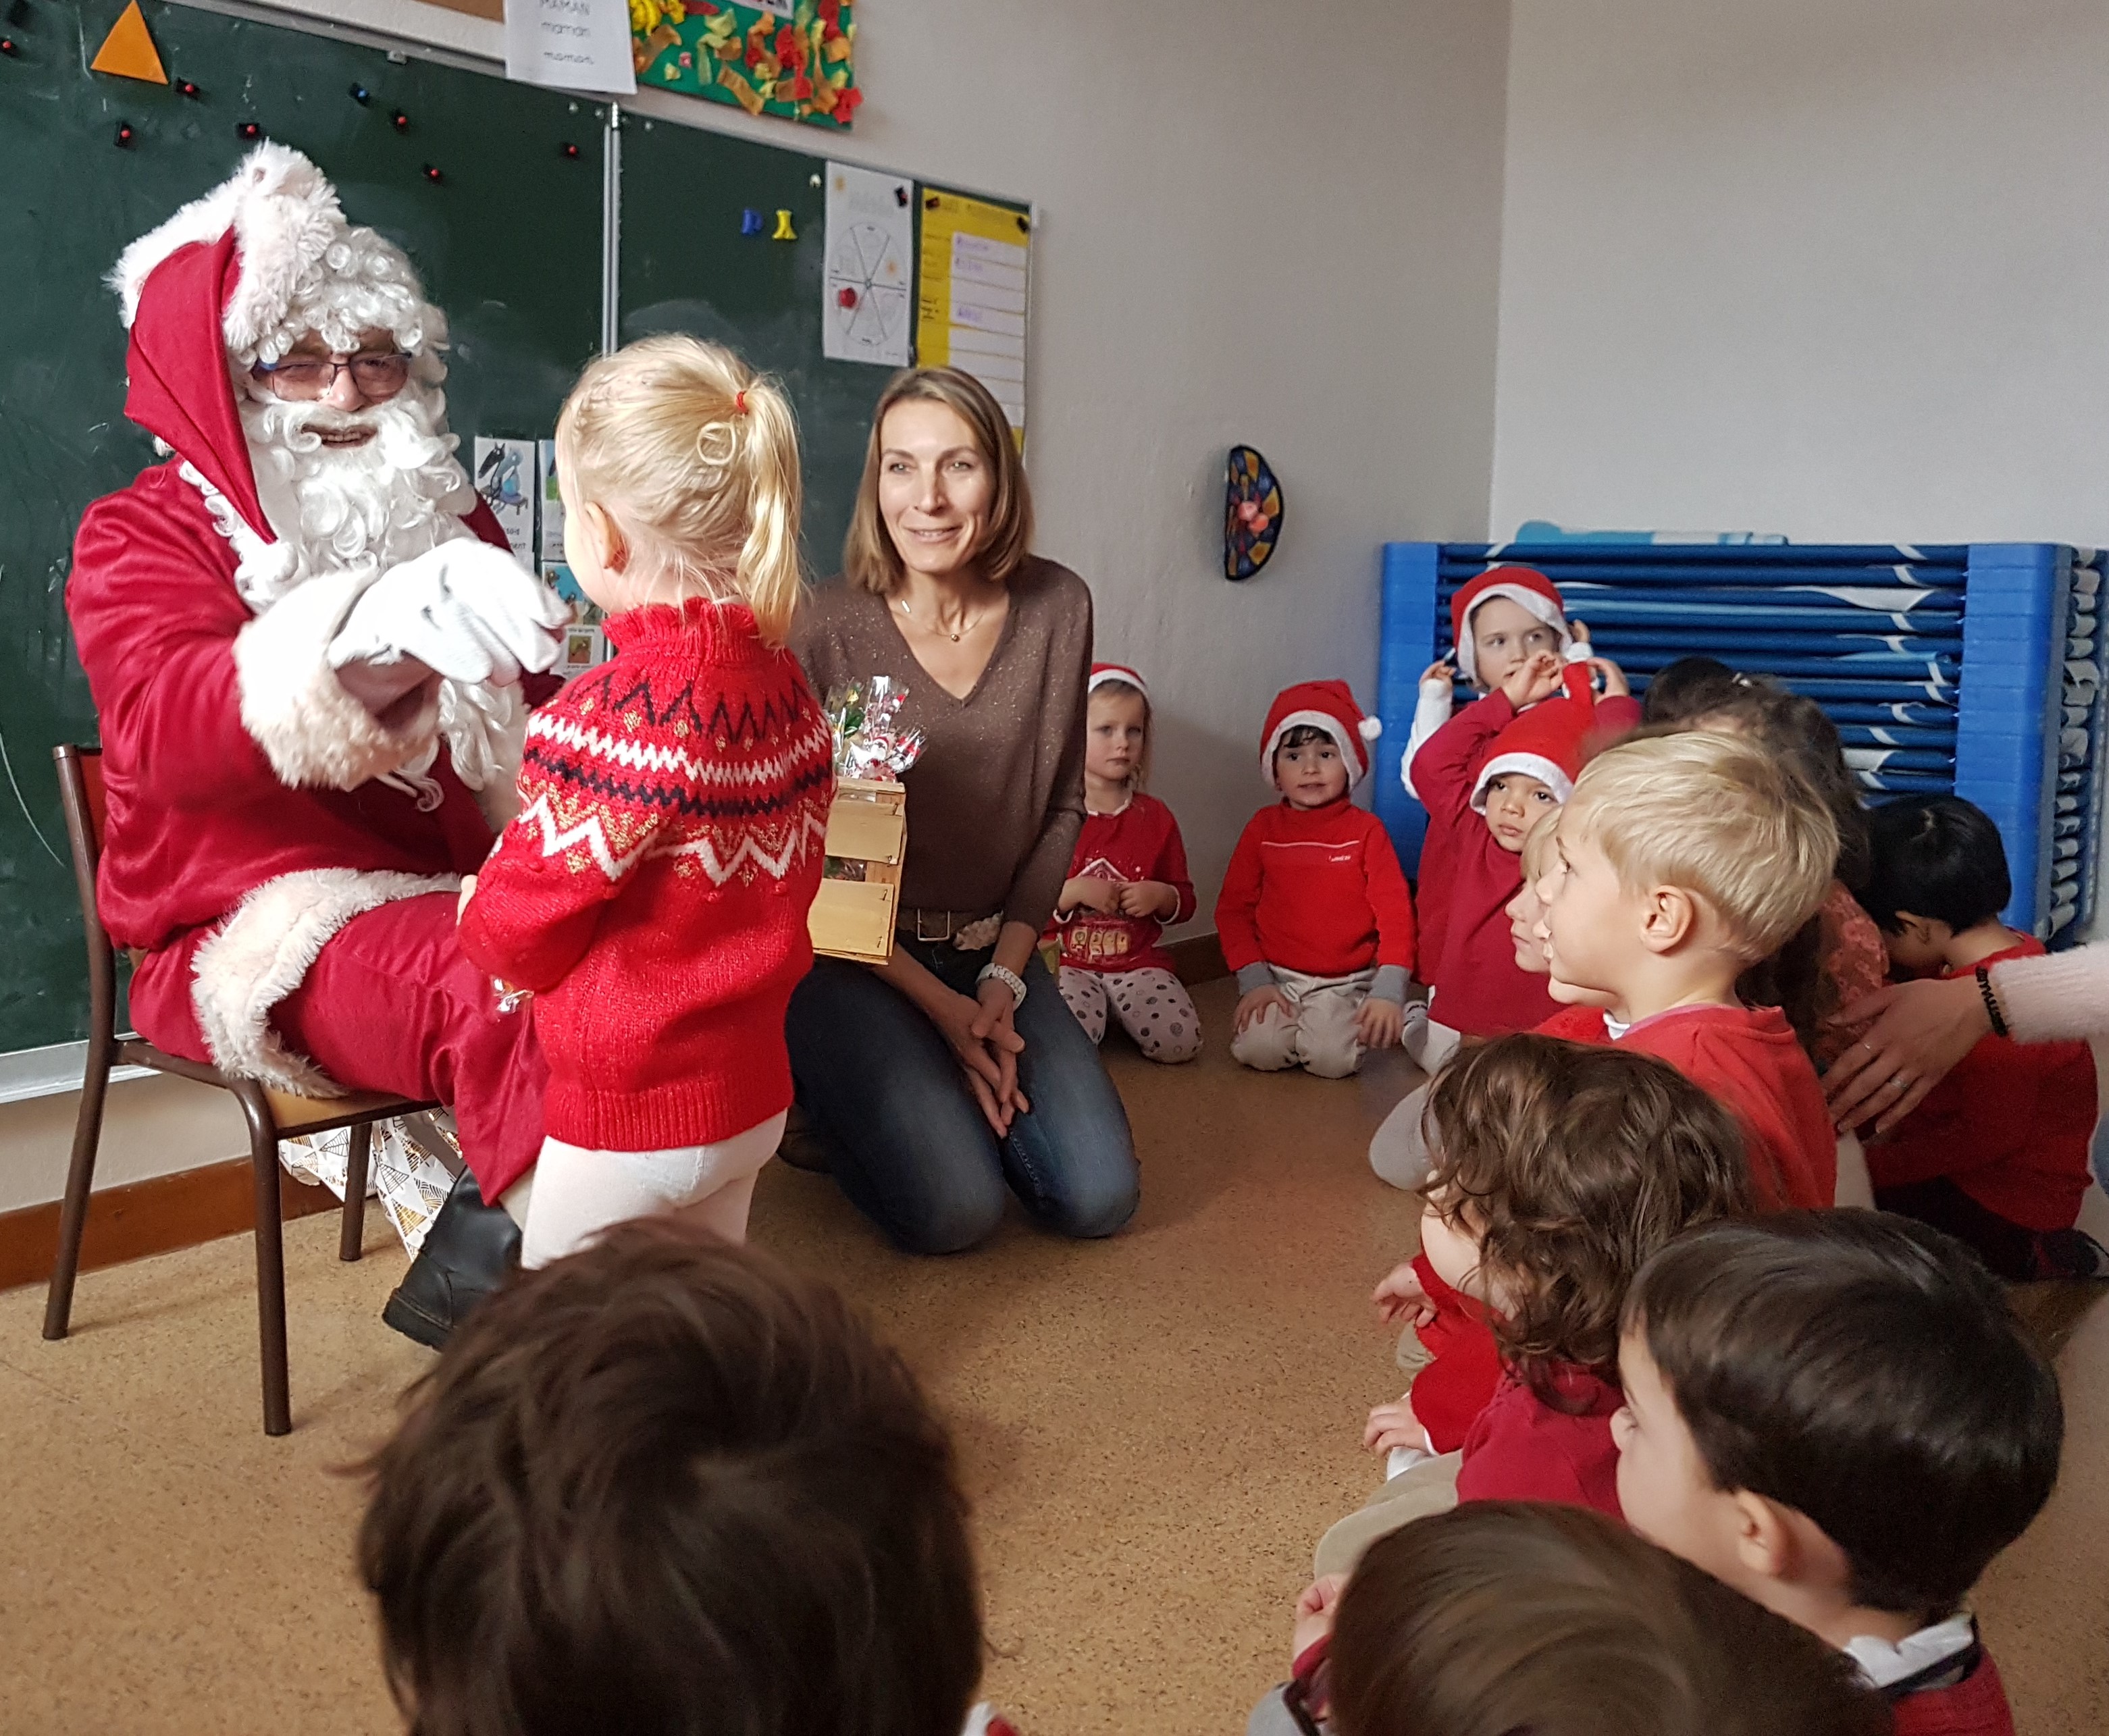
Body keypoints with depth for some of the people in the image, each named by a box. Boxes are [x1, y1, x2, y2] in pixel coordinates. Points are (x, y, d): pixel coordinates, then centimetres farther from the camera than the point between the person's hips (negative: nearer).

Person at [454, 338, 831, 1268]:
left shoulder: (614, 713, -26)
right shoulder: (782, 679, -2)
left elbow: (519, 935, -17)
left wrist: (476, 904, 6)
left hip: (624, 1115, -7)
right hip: (751, 1092, 8)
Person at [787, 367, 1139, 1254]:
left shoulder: (1057, 607, -5)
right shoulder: (825, 631, -17)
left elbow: (1062, 806, 4)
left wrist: (1002, 981, -4)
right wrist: (939, 1005, -12)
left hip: (993, 949, 4)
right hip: (850, 957, -4)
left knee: (1098, 1197, -7)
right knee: (953, 1208, -18)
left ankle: (966, 1085, 21)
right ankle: (845, 1094, 13)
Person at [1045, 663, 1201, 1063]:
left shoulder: (1156, 817, 9)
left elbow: (1185, 900, 16)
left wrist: (1161, 896, -7)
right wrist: (1075, 891, -17)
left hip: (1139, 962, 3)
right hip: (1068, 962, -3)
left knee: (1181, 1042, -21)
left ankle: (1122, 1010, 8)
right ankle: (1098, 1008, 3)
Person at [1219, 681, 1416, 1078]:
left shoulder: (1365, 830, 0)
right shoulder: (1263, 828, 5)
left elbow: (1395, 911, -5)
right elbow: (1233, 907, 4)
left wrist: (1389, 992, -16)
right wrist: (1253, 980, -8)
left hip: (1347, 982, -1)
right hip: (1276, 977, 1)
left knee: (1332, 1059, -25)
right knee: (1258, 1050, -25)